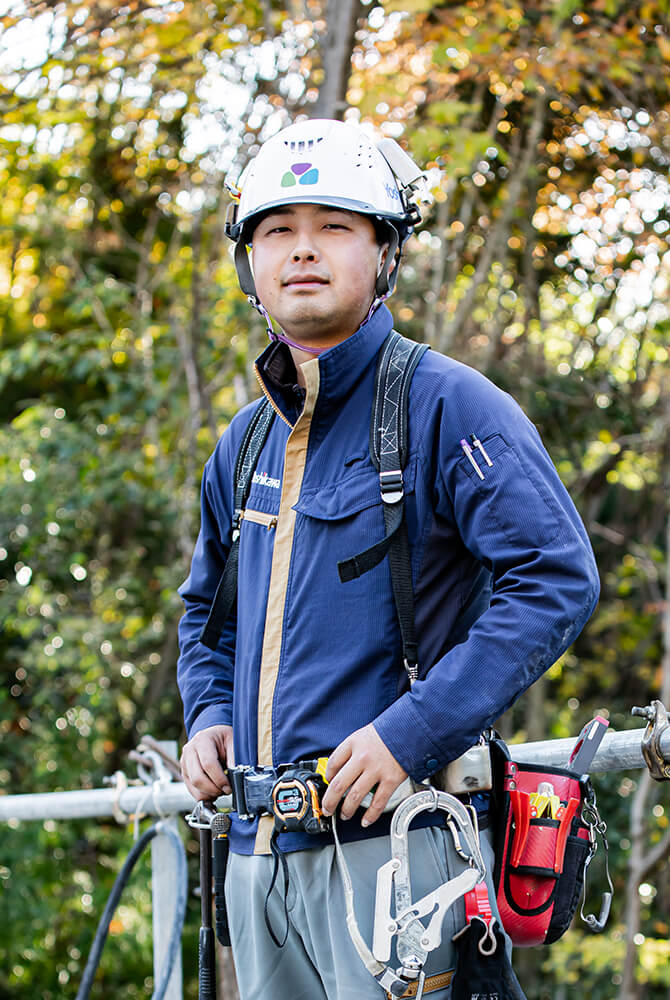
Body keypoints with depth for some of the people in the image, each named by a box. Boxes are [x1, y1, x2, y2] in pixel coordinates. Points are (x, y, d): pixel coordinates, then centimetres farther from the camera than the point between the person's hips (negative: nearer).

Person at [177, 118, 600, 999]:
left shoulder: (445, 404, -6)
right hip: (256, 853, 7)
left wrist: (411, 733, -21)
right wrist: (208, 713, 10)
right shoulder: (244, 444, 16)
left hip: (390, 837, -7)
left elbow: (557, 580, -15)